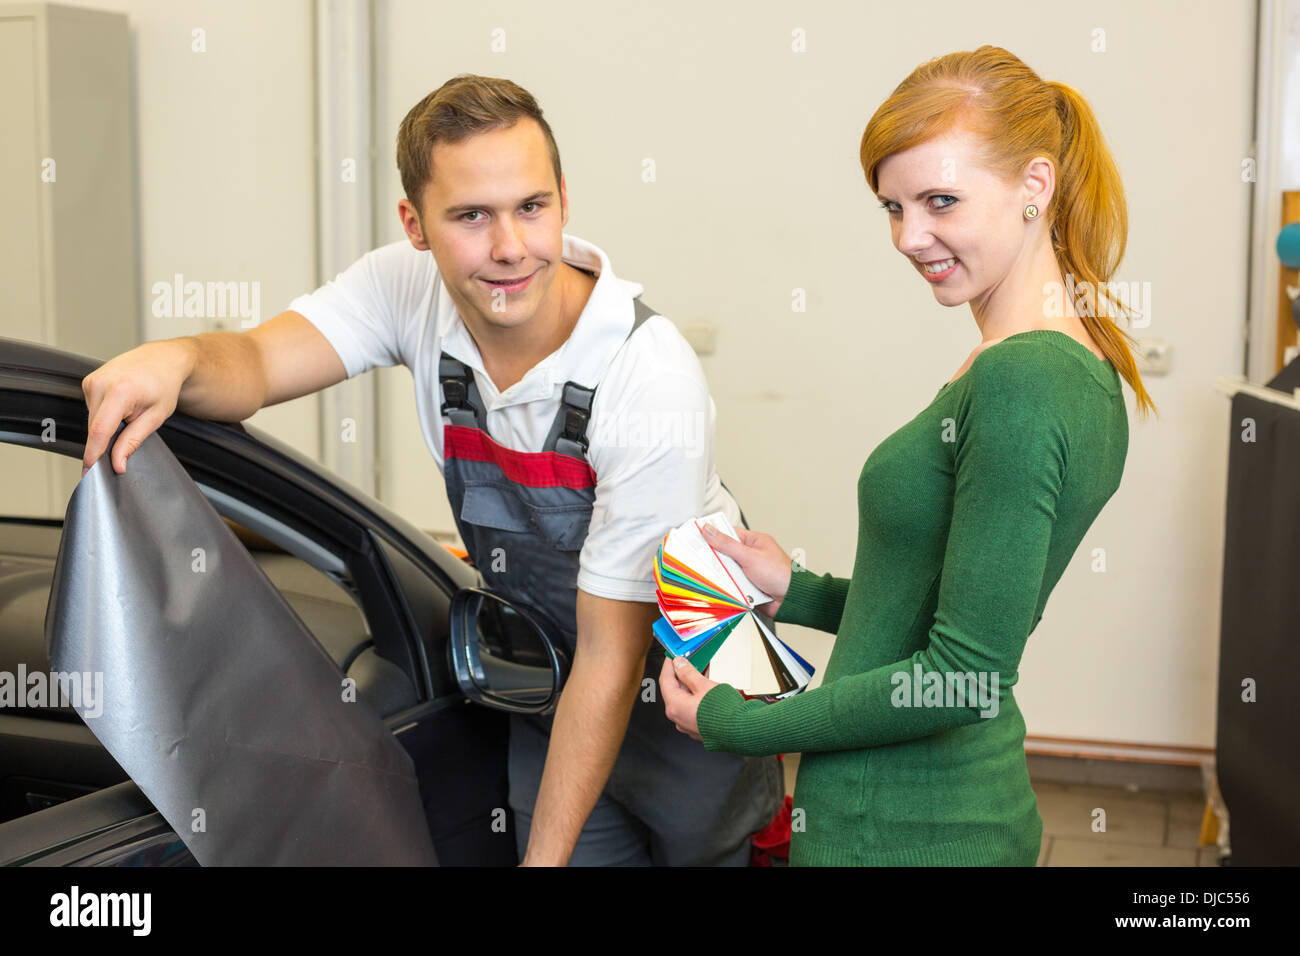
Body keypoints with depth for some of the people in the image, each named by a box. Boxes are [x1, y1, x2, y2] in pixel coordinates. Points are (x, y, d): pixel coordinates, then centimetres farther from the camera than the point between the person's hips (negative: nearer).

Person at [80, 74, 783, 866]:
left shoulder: (652, 384, -30)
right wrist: (177, 359, -47)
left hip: (683, 696, -4)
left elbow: (610, 659, -27)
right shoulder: (410, 289, -14)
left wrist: (545, 856, -24)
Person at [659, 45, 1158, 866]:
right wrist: (796, 592, 11)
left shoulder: (1014, 380, -23)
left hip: (896, 829, -9)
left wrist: (733, 723, -14)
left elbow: (965, 672, -23)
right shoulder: (1088, 368, 6)